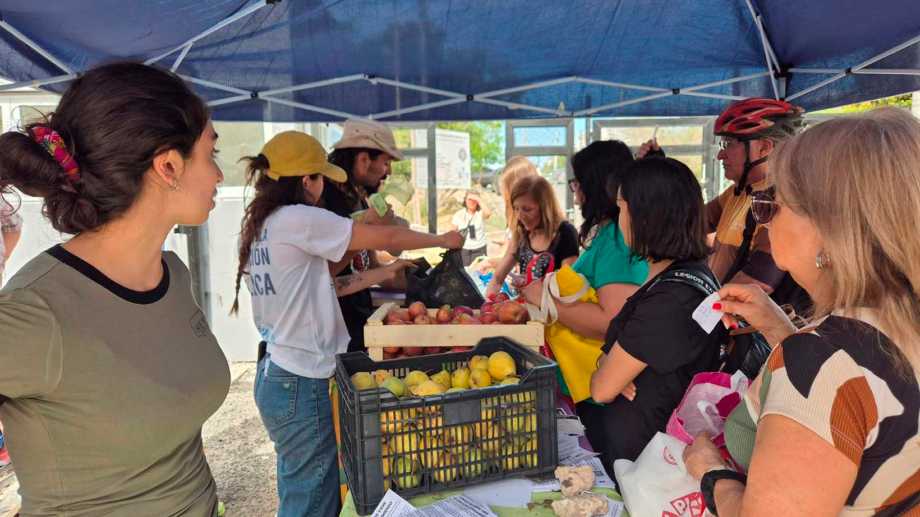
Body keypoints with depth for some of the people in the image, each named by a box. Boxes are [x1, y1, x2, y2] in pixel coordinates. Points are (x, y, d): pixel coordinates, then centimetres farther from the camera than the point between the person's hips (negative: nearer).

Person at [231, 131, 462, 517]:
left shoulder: (259, 225, 10)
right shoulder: (297, 219, -17)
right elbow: (386, 237, -12)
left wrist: (382, 273, 12)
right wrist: (443, 239, 3)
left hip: (277, 374, 9)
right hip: (301, 383, -9)